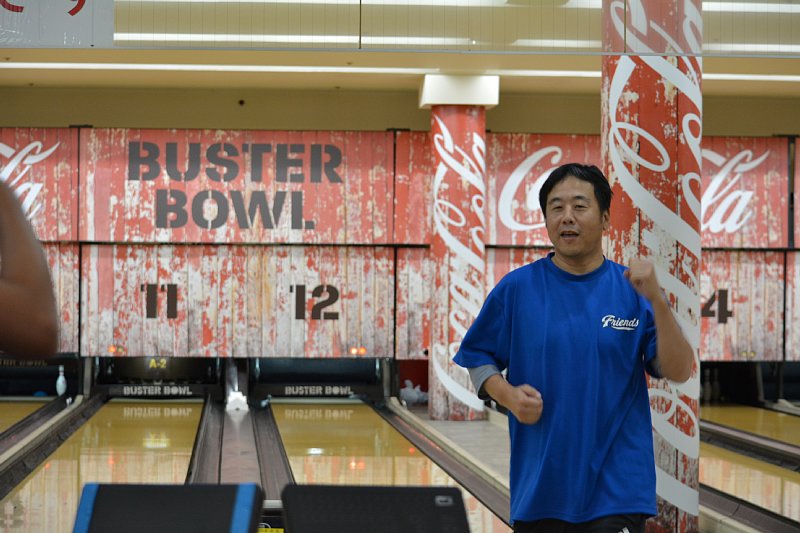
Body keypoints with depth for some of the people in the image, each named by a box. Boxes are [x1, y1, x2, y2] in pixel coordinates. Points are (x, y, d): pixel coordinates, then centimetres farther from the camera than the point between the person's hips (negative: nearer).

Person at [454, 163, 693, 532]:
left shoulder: (634, 290, 0)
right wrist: (508, 395, -11)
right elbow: (478, 358, 8)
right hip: (539, 485, 2)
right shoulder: (516, 288, 1)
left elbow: (679, 372, -6)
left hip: (615, 490, -1)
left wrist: (657, 300, -18)